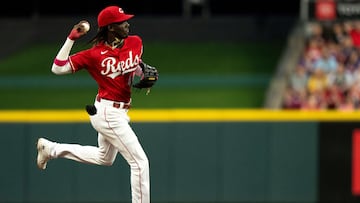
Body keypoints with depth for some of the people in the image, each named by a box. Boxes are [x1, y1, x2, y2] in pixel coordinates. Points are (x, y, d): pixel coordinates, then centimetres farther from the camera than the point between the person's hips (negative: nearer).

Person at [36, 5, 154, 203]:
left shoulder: (135, 42, 0)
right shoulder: (95, 54, -16)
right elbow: (58, 68, -16)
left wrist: (145, 75, -2)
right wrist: (71, 39, -24)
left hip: (119, 112, 9)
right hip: (108, 114, -9)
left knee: (104, 158, 28)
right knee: (140, 161, -8)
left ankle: (51, 148, 36)